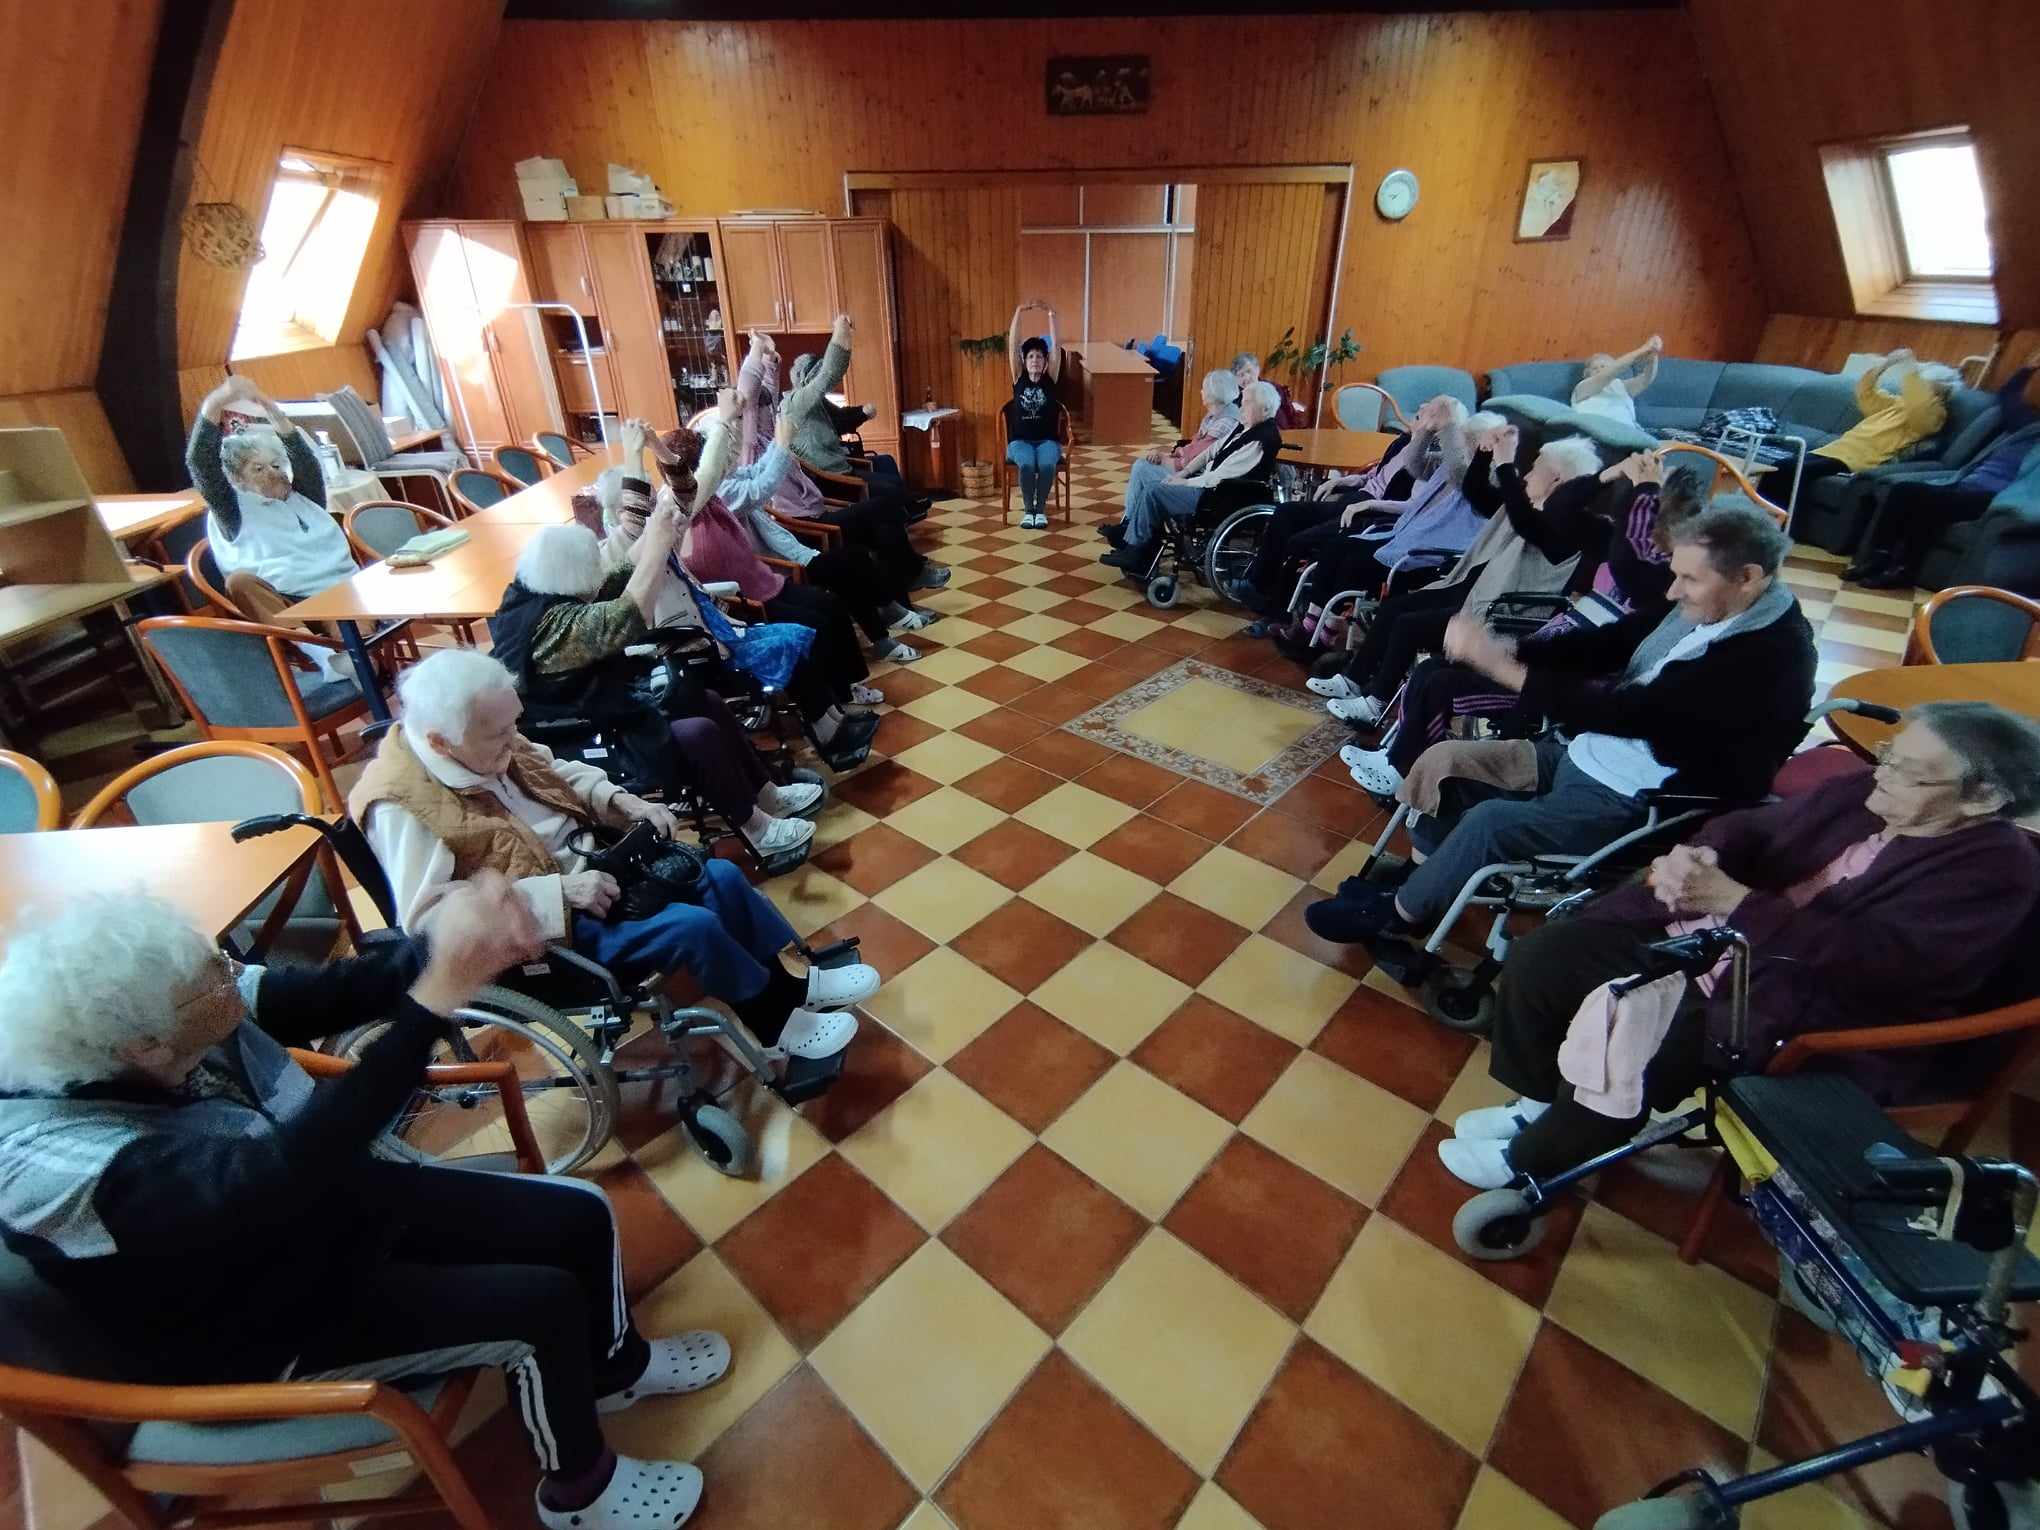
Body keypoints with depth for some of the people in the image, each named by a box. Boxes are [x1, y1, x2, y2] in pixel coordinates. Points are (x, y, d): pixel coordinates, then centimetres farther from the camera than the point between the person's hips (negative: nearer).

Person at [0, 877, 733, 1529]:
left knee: (582, 1216, 3)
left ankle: (616, 1367, 34)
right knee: (546, 1306, -14)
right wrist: (438, 996, -56)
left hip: (337, 1197, 6)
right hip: (269, 1322, -6)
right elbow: (282, 1172, -49)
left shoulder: (150, 1020, -18)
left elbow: (322, 995, -15)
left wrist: (448, 944, -38)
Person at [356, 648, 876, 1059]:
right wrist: (556, 892, -29)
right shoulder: (400, 804, -23)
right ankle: (776, 1022, 2)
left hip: (586, 867, 8)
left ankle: (793, 983, 18)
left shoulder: (488, 743, -2)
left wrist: (621, 801, -5)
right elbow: (427, 919, -26)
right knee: (693, 926, -23)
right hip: (535, 931, -8)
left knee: (720, 877, 0)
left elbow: (559, 773, 14)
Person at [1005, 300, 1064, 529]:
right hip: (1020, 441, 0)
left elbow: (1056, 346, -7)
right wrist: (1019, 312, -15)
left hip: (1047, 440, 0)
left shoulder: (1050, 378, 5)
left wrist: (1050, 313, -16)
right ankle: (1028, 509, -10)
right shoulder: (1019, 378, 5)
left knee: (1046, 464, -32)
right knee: (1027, 464, -33)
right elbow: (1012, 345, -5)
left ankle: (1041, 508, -9)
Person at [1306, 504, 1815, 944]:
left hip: (1639, 804, -8)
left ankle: (1397, 913, -2)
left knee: (1491, 821, -26)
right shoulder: (1702, 608, 0)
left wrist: (1499, 664, -31)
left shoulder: (1771, 657, -23)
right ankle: (1421, 880, 12)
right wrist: (1506, 648, -15)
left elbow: (1625, 710, -30)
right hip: (1584, 754, 9)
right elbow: (1605, 644, 5)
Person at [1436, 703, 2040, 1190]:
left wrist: (1732, 899, -33)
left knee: (1627, 1049, -25)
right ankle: (1540, 1100, 17)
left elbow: (1866, 960, -26)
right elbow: (1755, 827, 8)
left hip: (1792, 1009, -7)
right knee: (1539, 957, -6)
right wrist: (1700, 855, -17)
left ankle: (1533, 1159, 3)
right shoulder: (1862, 794, 6)